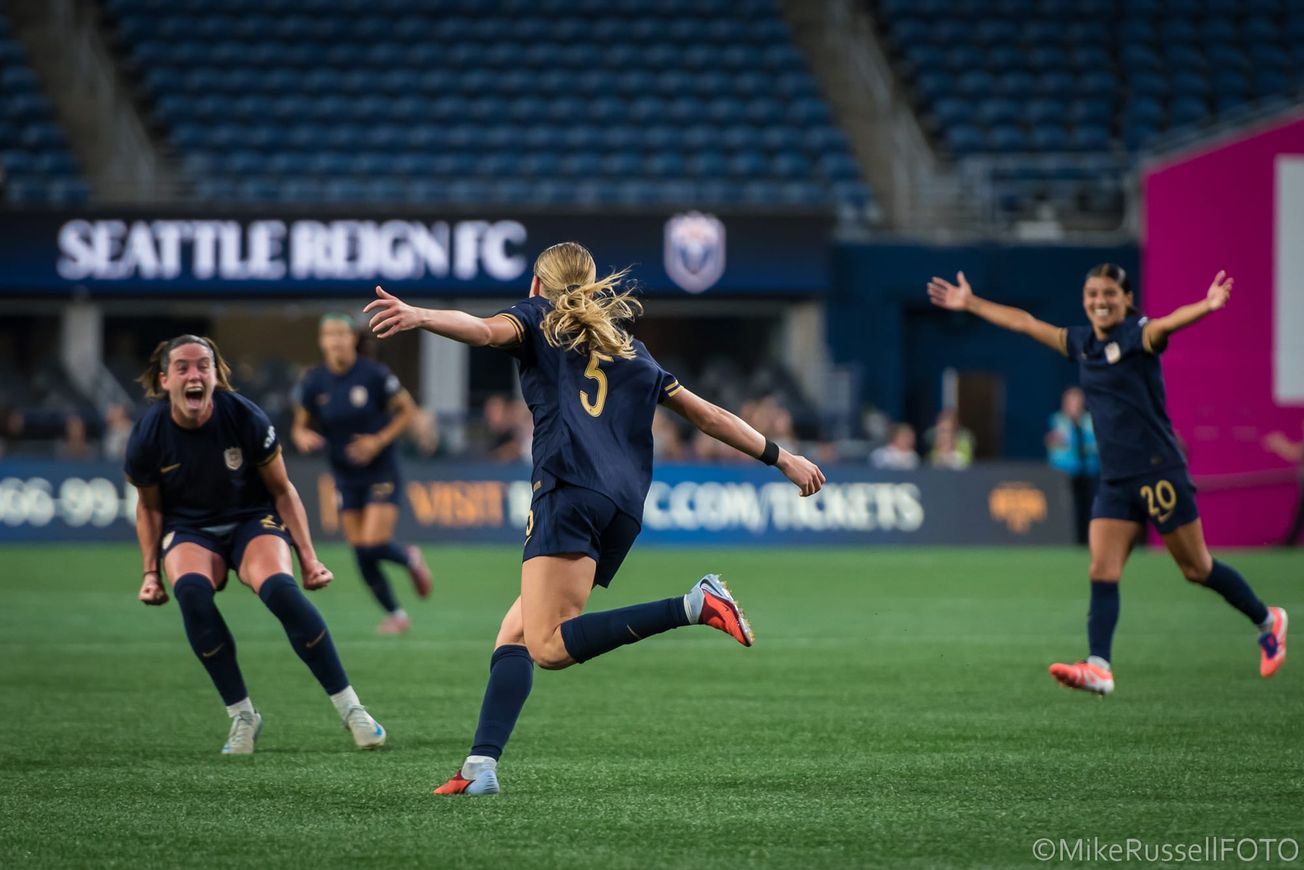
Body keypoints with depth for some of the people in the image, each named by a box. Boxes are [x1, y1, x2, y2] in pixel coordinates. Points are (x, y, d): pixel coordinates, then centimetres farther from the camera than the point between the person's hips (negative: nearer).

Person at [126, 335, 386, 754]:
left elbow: (282, 490, -4)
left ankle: (351, 709, -21)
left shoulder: (244, 417, -17)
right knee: (190, 589, -35)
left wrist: (308, 557, -7)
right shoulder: (147, 436, -15)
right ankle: (242, 715, -21)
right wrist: (151, 571, -4)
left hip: (253, 520, -1)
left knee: (279, 587, -33)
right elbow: (149, 507, 4)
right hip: (189, 531, 1)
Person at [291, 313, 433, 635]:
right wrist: (303, 438, -20)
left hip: (381, 471, -3)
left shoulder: (373, 374, -14)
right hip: (346, 477, 4)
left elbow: (408, 410, -5)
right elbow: (300, 426, 5)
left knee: (375, 546, -15)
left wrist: (379, 441, -17)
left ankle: (411, 559, 20)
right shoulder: (313, 382, -5)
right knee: (362, 556, 2)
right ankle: (395, 614, 21)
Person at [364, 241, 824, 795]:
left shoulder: (540, 319, 17)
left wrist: (419, 317, -23)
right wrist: (782, 458, 40)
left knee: (549, 646, -20)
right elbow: (706, 416, 32)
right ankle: (482, 765, -7)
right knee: (515, 632, 11)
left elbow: (487, 330, -6)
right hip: (626, 507, 7)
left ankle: (695, 605, -30)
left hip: (570, 490, -7)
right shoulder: (629, 350, 31)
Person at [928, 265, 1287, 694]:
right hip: (1115, 480, 6)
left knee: (1197, 568, 4)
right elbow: (1025, 323, 21)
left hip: (1159, 473, -6)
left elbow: (1168, 323, -32)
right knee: (1102, 571, -6)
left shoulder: (1137, 335, -10)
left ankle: (1267, 622, 24)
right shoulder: (1081, 342, 10)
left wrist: (1207, 306, -53)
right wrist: (970, 303, 27)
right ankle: (1099, 667, -11)